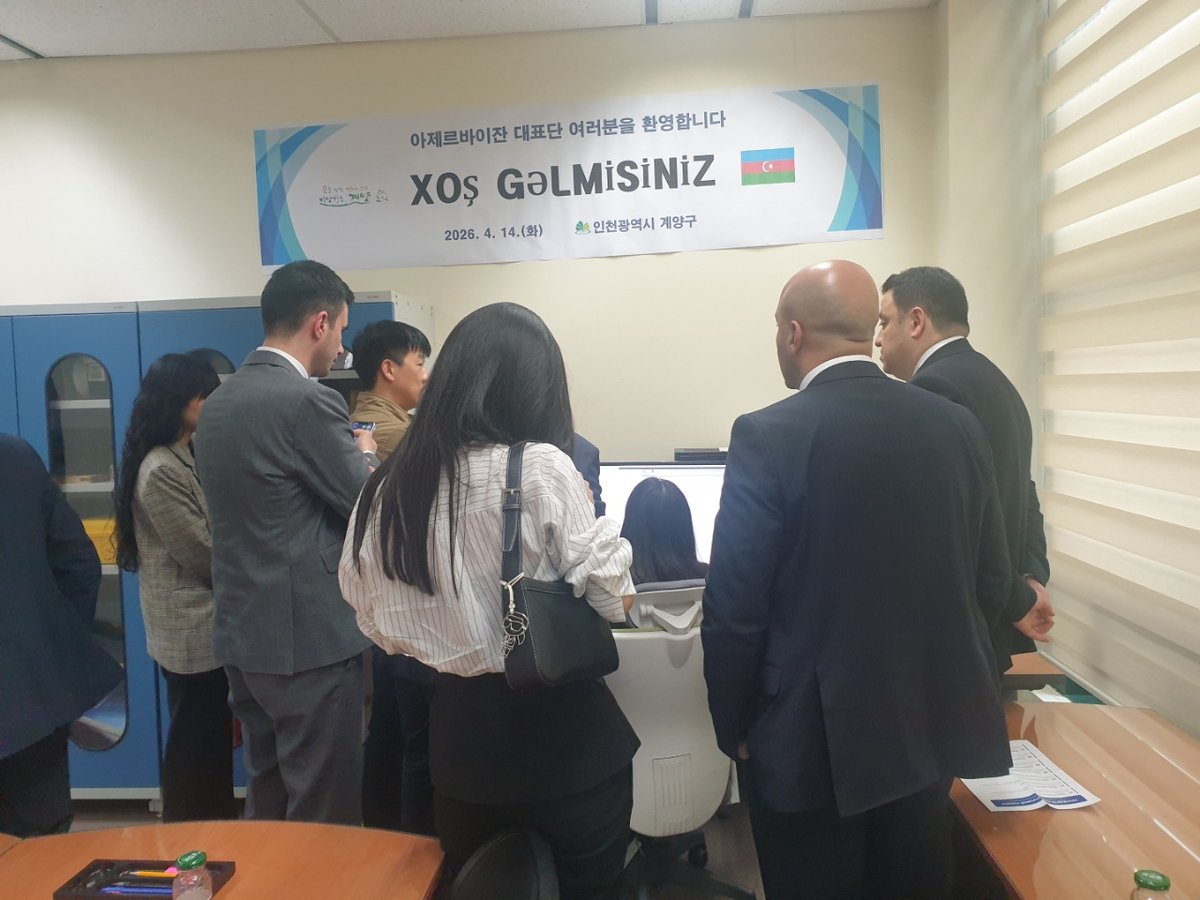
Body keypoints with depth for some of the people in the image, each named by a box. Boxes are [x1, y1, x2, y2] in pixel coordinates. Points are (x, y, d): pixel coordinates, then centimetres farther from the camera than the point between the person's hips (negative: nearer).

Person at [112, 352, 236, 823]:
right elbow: (207, 558, -19)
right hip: (193, 634, -9)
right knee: (197, 747, 5)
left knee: (210, 743, 18)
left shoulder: (185, 459, 10)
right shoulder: (161, 471, -20)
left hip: (203, 628, 9)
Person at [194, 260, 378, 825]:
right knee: (325, 821, 6)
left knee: (266, 807, 21)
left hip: (243, 633, 9)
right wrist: (365, 456, 8)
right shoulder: (308, 402, -18)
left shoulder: (219, 401, 8)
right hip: (309, 636, -9)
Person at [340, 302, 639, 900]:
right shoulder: (540, 467, -17)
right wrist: (585, 512, 2)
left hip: (458, 733, 5)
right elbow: (613, 601, -13)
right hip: (561, 730, -4)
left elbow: (378, 622, 7)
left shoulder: (389, 486, -1)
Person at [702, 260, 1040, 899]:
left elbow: (734, 607, -17)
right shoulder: (958, 426, -2)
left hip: (813, 743, -5)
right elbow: (991, 582, 4)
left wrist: (732, 728, -2)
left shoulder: (768, 437, -18)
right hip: (932, 728, 5)